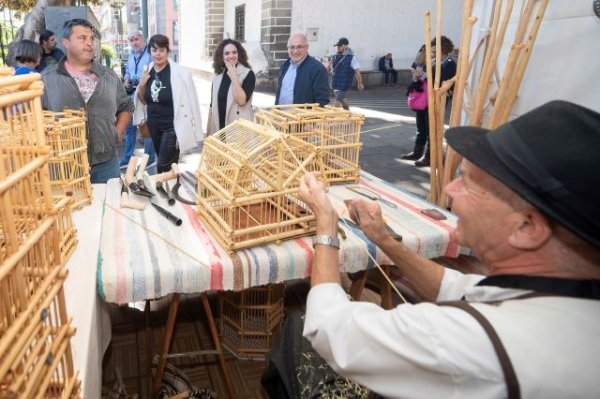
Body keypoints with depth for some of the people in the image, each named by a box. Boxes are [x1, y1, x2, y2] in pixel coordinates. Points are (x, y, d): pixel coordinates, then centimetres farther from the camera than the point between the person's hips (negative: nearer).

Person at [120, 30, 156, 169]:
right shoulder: (131, 54, 13)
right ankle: (127, 158, 24)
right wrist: (126, 81, 3)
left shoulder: (151, 53, -13)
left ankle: (149, 158, 16)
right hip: (133, 95, 8)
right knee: (130, 126, 13)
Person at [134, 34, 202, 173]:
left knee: (164, 167, -4)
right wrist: (141, 85, -7)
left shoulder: (180, 73, -15)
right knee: (162, 163, 17)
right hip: (153, 126, 6)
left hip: (172, 127, -6)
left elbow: (189, 103, -14)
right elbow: (143, 100, 14)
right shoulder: (148, 71, 3)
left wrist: (182, 132, -14)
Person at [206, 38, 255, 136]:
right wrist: (208, 130, 12)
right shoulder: (217, 76, 9)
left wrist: (233, 75, -16)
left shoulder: (248, 74, -6)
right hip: (218, 128, 5)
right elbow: (212, 104, 14)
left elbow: (241, 100, -18)